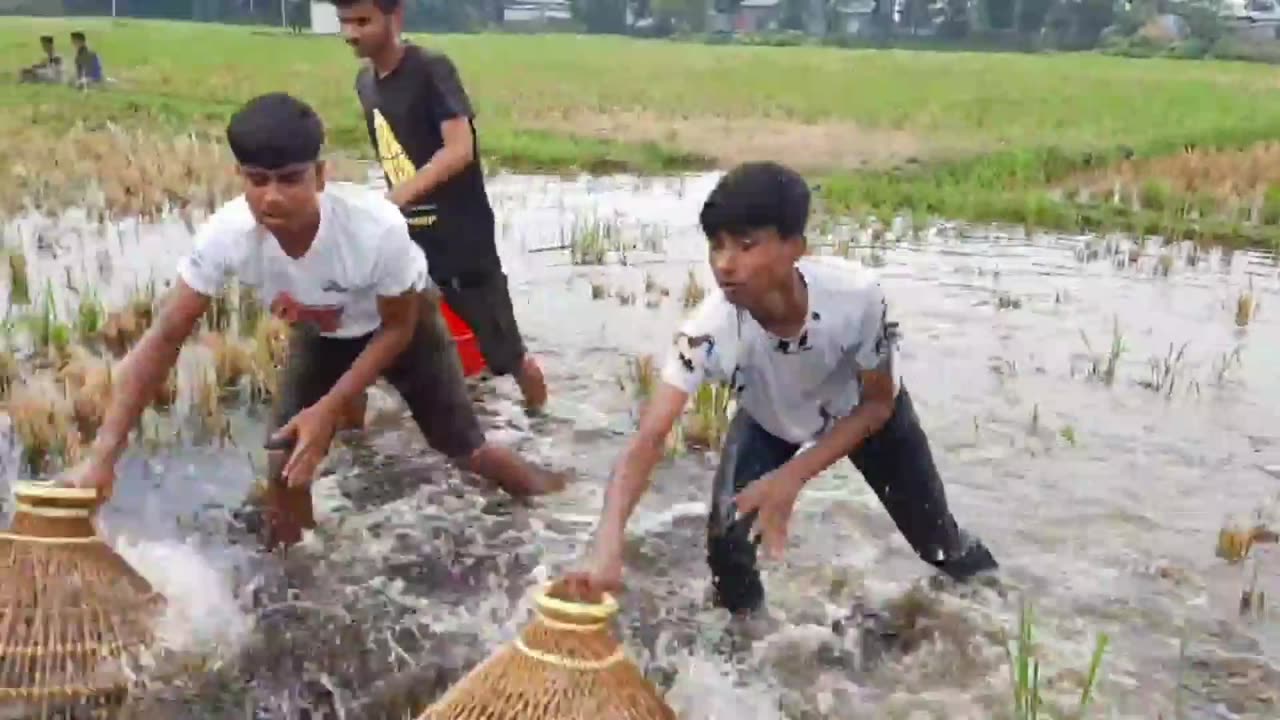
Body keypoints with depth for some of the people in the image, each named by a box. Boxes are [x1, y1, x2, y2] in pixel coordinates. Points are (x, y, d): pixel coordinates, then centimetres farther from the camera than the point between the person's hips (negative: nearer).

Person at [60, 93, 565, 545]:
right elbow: (165, 339, -30)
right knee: (286, 462, -8)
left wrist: (329, 409, -29)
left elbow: (397, 328, -24)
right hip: (320, 333, 3)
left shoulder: (377, 227, -43)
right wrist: (103, 454, -36)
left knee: (463, 447, 2)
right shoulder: (226, 235, -36)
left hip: (402, 324, -2)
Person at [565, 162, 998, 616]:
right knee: (727, 538, -20)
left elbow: (878, 403, -23)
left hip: (861, 411, 0)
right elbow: (648, 439, -48)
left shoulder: (856, 294, -41)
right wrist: (607, 545, -65)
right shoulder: (710, 330, -41)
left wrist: (792, 477, -32)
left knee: (939, 542, 12)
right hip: (770, 420, 0)